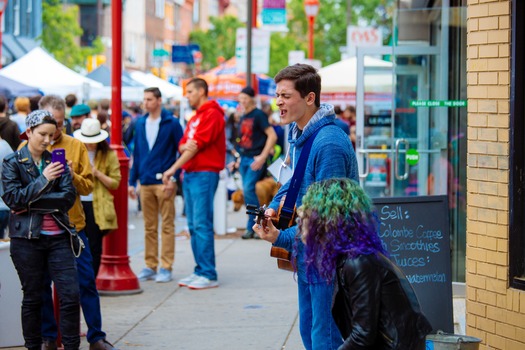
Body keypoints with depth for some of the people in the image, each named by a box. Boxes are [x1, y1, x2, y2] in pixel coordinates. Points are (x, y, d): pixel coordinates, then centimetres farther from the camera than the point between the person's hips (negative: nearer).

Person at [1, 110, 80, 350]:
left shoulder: (56, 161, 9)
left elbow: (69, 197, -2)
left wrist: (32, 203, -11)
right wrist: (43, 179, -17)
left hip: (58, 236, 3)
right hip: (27, 238, -2)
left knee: (71, 294, -5)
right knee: (32, 298, 5)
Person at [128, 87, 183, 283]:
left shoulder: (172, 124, -3)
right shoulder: (140, 124, 12)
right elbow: (136, 154, 16)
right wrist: (132, 181, 12)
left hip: (164, 183, -5)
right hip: (145, 183, 5)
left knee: (167, 226, -2)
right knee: (149, 227, 8)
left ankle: (166, 267, 0)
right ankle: (150, 266, 13)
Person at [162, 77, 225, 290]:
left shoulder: (212, 114, -8)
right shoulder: (194, 118, 22)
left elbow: (199, 145, -16)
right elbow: (183, 145, 16)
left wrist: (173, 169, -17)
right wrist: (185, 146, -10)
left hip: (204, 174, -9)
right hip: (189, 174, 9)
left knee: (202, 224, -12)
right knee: (193, 226, 8)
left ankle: (208, 275, -11)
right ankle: (200, 271, 12)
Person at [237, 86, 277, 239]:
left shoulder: (259, 115, -8)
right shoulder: (243, 118, 16)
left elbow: (272, 136, -14)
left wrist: (262, 157, -18)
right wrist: (240, 158, 18)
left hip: (255, 159, -8)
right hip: (244, 159, 8)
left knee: (248, 190, -16)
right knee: (247, 192, 7)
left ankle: (252, 227, -8)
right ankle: (253, 227, 12)